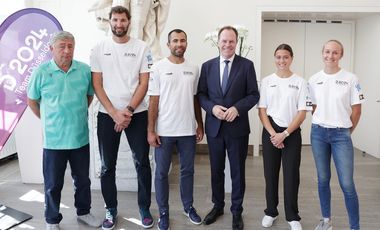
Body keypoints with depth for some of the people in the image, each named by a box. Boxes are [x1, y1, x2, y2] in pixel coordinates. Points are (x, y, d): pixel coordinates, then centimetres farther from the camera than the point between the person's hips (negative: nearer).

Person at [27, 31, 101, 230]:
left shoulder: (85, 70, -3)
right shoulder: (41, 72, -7)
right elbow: (31, 100, 5)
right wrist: (48, 120, 5)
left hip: (80, 137, 2)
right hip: (54, 139, -2)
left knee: (83, 180, 17)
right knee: (53, 184, 11)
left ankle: (83, 212, 37)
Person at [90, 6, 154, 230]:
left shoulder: (141, 47, 0)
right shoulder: (99, 49, 3)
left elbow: (144, 83, -3)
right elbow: (97, 85, 0)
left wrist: (129, 111, -13)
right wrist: (114, 113, -10)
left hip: (137, 114, -1)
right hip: (107, 115, 1)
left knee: (142, 163, 6)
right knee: (108, 166, 9)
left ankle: (145, 208, 23)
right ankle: (111, 209, 26)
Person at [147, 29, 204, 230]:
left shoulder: (193, 69, 6)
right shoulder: (158, 68, -3)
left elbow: (195, 99, 11)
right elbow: (153, 101, -5)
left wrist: (200, 125, 8)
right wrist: (150, 130, -8)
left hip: (188, 131, 3)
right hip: (164, 131, -3)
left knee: (187, 170, 14)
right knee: (161, 173, 8)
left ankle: (188, 207, 33)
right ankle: (163, 212, 24)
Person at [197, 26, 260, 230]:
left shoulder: (247, 65, -1)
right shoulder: (207, 66, 6)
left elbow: (254, 95, -2)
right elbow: (201, 94, 5)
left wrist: (237, 108, -17)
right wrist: (212, 107, -13)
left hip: (237, 127, -2)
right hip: (214, 126, 2)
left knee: (237, 171, 9)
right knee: (216, 170, 15)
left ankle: (237, 211, 26)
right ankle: (218, 206, 34)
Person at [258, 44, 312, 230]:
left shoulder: (300, 82, -1)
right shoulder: (267, 81, 3)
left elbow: (302, 113, -4)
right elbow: (262, 110, 1)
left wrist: (284, 134, -11)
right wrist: (273, 133, -9)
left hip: (292, 133, -1)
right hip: (270, 132, 1)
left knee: (291, 175, 4)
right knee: (270, 174, 8)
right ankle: (271, 212, 25)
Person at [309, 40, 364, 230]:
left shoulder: (350, 78, -5)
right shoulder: (314, 79, 3)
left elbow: (356, 109, 0)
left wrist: (347, 131, 4)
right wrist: (321, 125, 8)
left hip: (341, 135, -3)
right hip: (318, 133, 3)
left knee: (347, 183, -3)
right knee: (323, 179, 12)